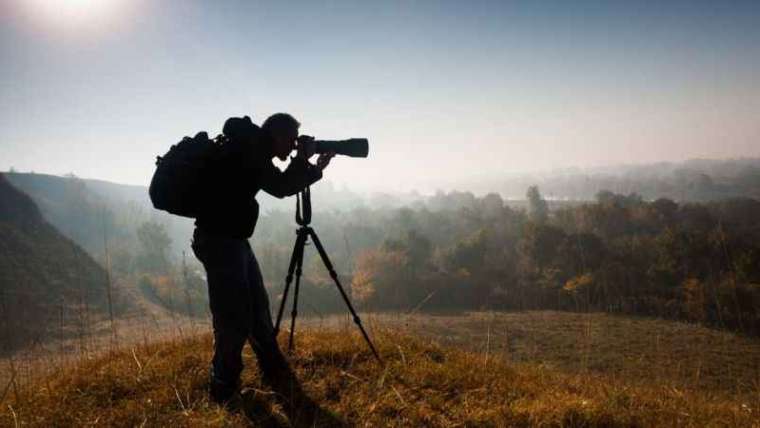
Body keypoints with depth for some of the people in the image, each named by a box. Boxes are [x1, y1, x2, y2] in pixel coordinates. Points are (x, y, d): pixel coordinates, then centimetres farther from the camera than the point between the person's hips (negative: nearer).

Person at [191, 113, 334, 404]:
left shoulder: (255, 153, 15)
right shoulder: (246, 146, -13)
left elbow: (281, 186, 18)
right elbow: (280, 188, -15)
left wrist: (316, 168, 12)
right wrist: (303, 158, -2)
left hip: (234, 239, 10)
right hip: (218, 240, -10)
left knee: (257, 307, 15)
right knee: (234, 317, -5)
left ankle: (275, 372, 28)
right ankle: (224, 388, 10)